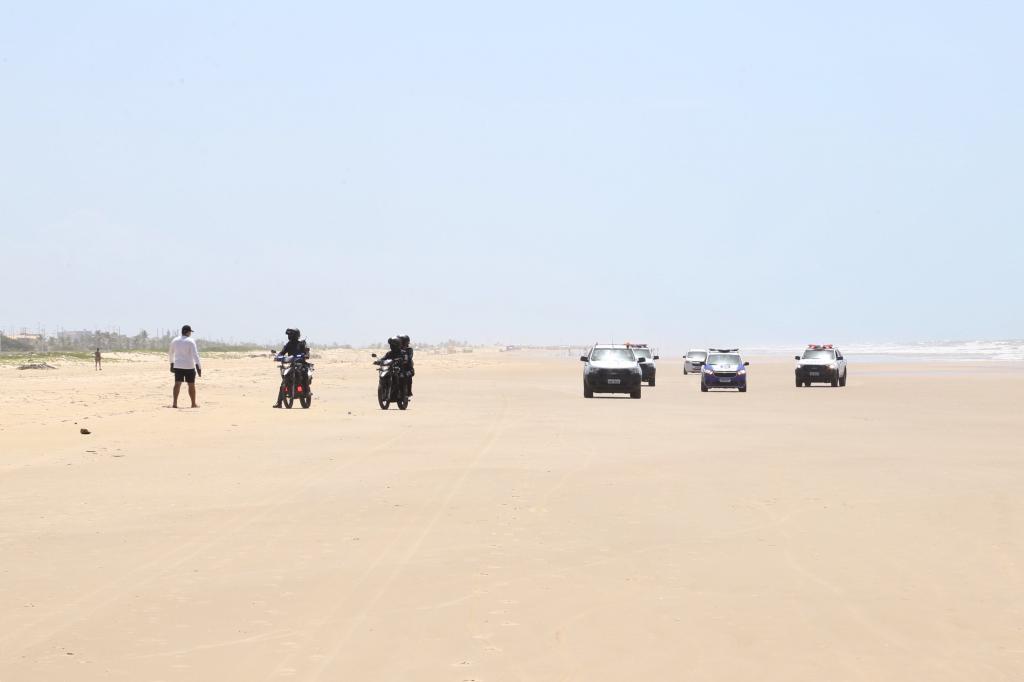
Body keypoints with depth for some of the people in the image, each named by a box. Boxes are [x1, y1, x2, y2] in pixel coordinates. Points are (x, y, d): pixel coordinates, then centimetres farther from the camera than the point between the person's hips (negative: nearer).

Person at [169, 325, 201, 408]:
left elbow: (171, 354, 17)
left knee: (177, 384, -1)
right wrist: (198, 367, -16)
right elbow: (195, 355, -15)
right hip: (189, 366, -4)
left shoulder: (175, 341, 8)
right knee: (191, 385, 6)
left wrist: (172, 364, 27)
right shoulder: (190, 341, -9)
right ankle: (193, 404, 13)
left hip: (178, 366, 4)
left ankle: (175, 403, -13)